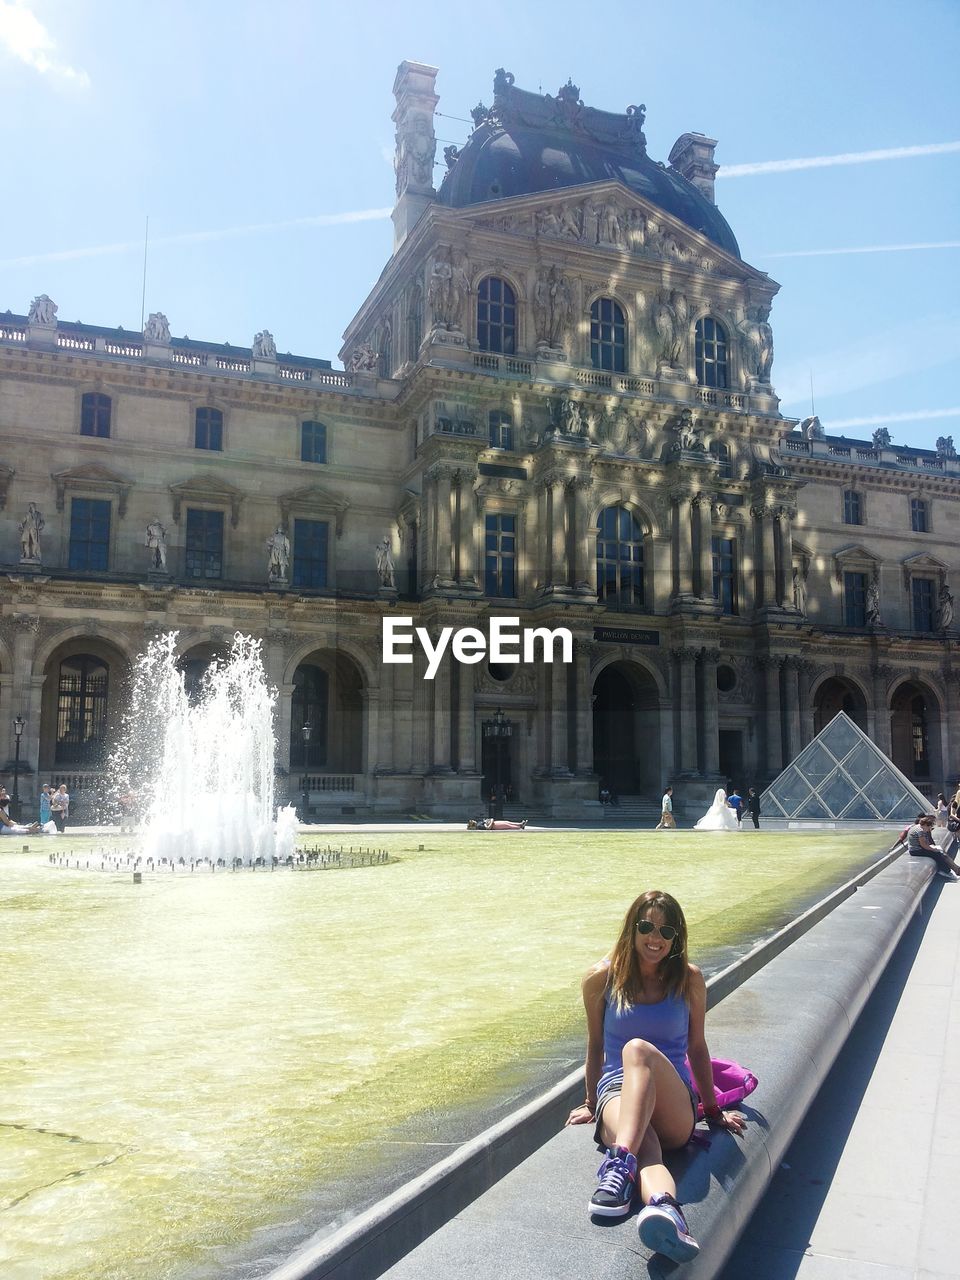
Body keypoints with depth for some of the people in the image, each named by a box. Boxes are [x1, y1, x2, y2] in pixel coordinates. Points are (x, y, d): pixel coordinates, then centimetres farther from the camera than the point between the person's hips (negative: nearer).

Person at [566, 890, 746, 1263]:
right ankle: (665, 1208, -71)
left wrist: (713, 1111, 20)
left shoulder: (689, 979, 6)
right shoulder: (602, 978, 3)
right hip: (617, 1094, 0)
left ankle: (620, 1163, -54)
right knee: (646, 1152, -38)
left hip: (674, 1110, 0)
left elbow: (696, 1047, 16)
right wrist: (591, 1103, 23)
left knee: (638, 1049, -36)